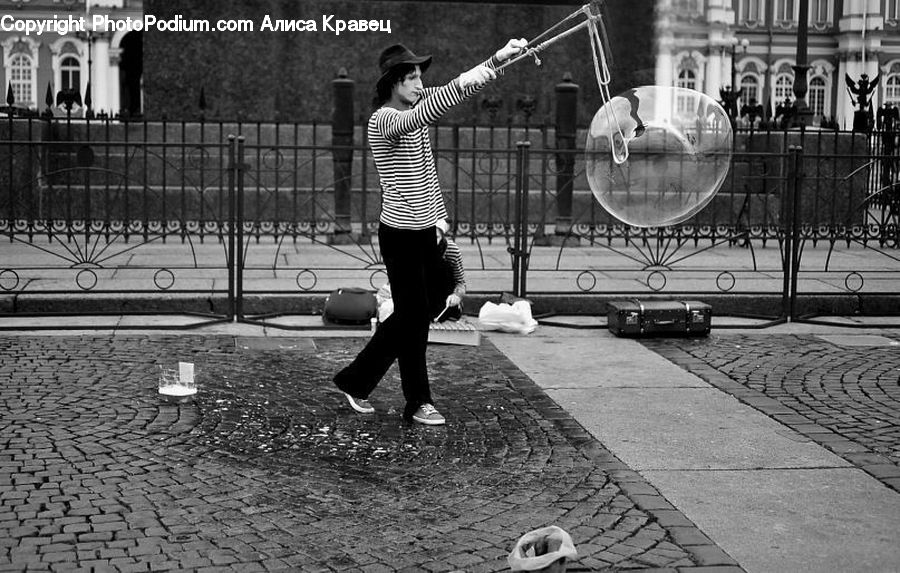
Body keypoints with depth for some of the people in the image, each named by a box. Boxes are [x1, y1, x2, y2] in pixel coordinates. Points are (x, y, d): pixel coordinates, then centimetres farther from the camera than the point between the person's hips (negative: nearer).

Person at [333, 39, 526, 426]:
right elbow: (416, 118, -36)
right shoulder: (383, 120, -15)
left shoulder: (416, 104, 11)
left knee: (410, 316, 16)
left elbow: (456, 89, 11)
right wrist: (461, 84, -47)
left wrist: (499, 58, -2)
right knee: (415, 315, 0)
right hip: (401, 233, -9)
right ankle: (418, 402, 12)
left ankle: (355, 380, 28)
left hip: (424, 229, 9)